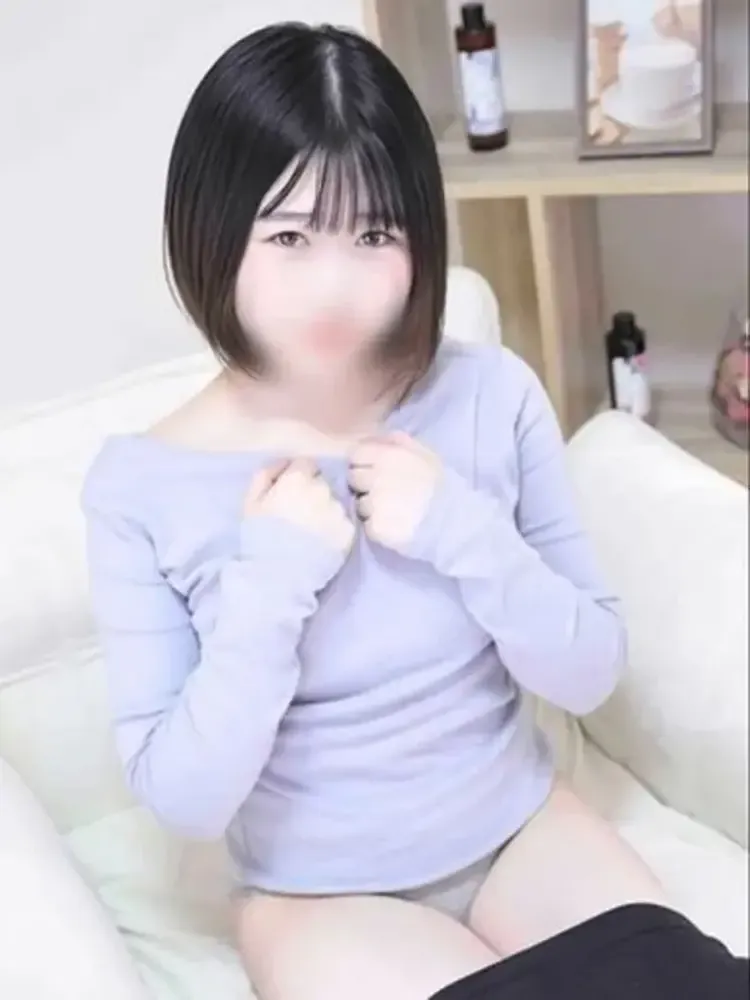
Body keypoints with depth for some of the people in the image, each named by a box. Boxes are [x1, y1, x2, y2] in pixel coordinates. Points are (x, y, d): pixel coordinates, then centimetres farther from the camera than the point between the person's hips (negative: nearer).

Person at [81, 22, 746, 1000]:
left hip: (520, 829, 3)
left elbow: (589, 675, -7)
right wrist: (270, 582, -29)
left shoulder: (492, 395, -12)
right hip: (319, 892, -2)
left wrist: (464, 531, -24)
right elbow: (182, 798, -16)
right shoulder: (140, 486, -18)